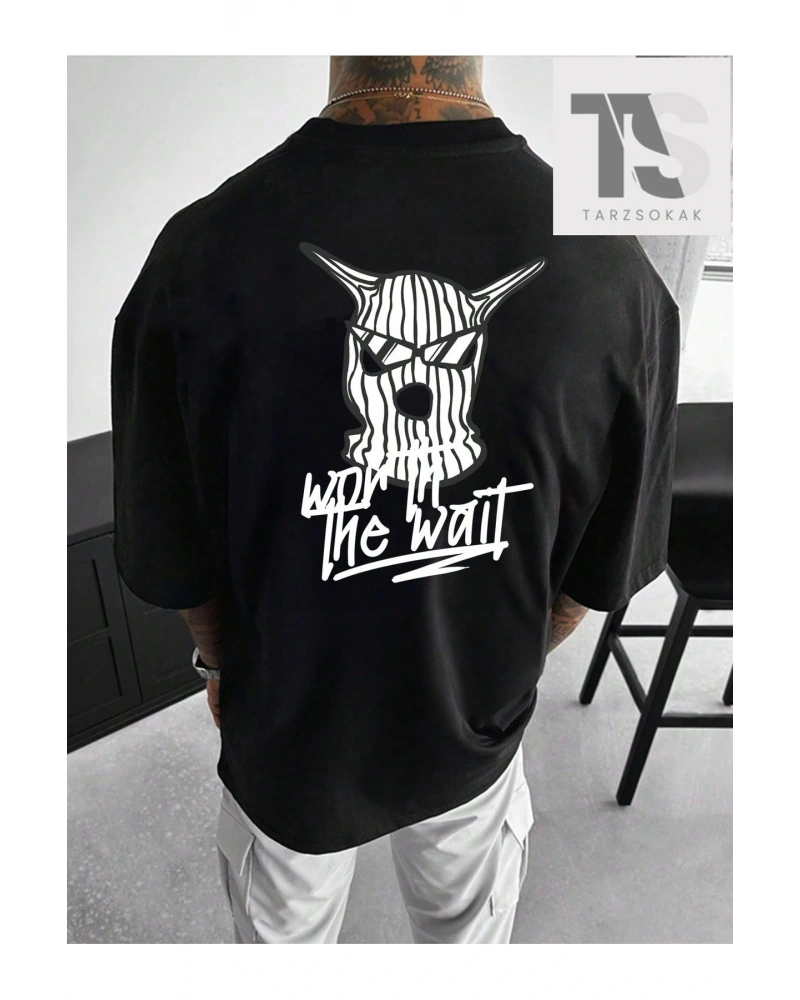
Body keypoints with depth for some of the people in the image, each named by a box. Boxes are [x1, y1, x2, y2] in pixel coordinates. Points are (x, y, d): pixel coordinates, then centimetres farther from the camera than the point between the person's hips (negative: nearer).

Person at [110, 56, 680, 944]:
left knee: (283, 930, 33)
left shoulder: (201, 253, -28)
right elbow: (608, 558, -10)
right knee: (469, 924, 34)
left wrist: (222, 662, 8)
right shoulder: (614, 271, -24)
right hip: (477, 731, 2)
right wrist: (511, 663, 10)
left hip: (290, 729, 0)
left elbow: (169, 551, -13)